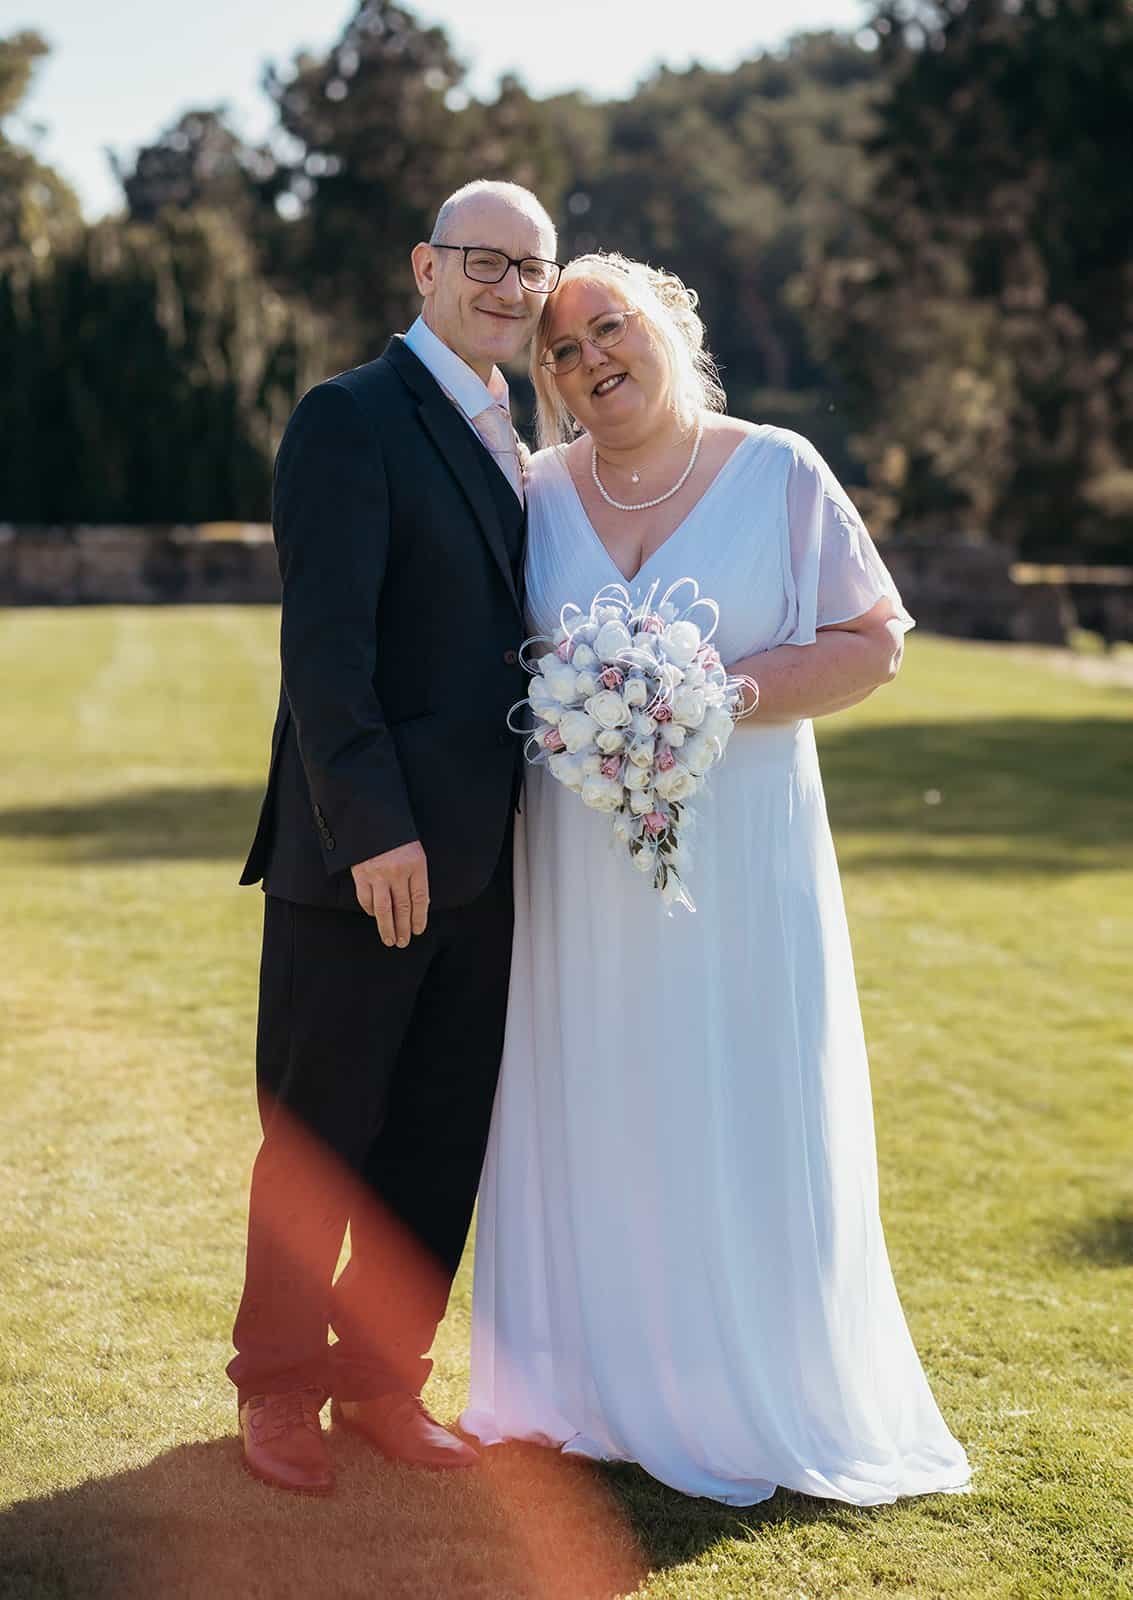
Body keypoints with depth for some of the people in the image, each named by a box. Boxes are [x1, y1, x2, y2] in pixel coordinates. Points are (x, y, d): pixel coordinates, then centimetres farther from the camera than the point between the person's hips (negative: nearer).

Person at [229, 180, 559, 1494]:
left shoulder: (506, 443, 17)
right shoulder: (351, 419, -8)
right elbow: (323, 640, -17)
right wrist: (373, 825, -23)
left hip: (479, 859, 7)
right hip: (363, 854, -7)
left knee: (441, 1142, 13)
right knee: (318, 1139, 6)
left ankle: (384, 1381, 27)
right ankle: (279, 1389, 23)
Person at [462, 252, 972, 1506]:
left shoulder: (779, 472, -1)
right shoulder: (539, 491, 7)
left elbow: (873, 642, -2)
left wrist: (734, 694, -16)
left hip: (737, 857, -2)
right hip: (578, 866, 3)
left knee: (739, 1118, 2)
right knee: (586, 1113, 7)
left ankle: (757, 1396, 17)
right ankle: (597, 1380, 21)